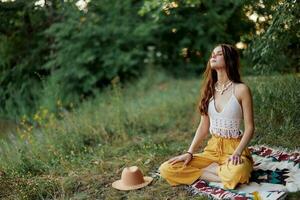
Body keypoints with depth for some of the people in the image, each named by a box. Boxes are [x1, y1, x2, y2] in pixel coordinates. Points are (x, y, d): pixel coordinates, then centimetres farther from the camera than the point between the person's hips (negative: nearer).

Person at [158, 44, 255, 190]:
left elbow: (249, 128, -9)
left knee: (236, 173, -42)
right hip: (212, 148, 5)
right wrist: (190, 153, -3)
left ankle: (210, 169, -9)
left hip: (234, 148, -5)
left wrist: (237, 153, -24)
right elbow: (204, 126, 7)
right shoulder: (209, 89, 7)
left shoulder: (241, 89, -9)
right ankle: (222, 170, -9)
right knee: (166, 169, -13)